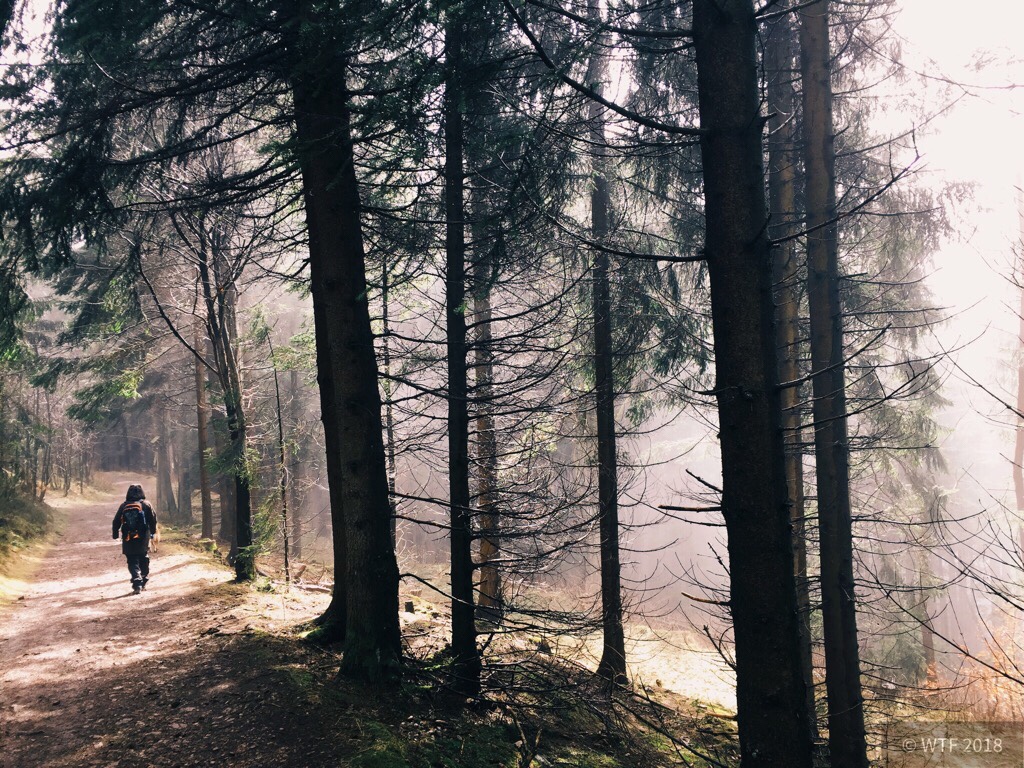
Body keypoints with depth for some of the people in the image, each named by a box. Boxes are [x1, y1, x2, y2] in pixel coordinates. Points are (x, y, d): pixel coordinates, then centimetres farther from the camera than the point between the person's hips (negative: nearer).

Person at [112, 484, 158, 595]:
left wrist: (115, 534, 17)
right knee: (144, 560, 18)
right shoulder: (146, 504, -1)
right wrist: (152, 532, 15)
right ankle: (143, 583, 24)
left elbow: (116, 521, 5)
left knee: (133, 562, 2)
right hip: (143, 538, 0)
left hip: (128, 540, 0)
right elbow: (153, 519, 1)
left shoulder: (123, 506, 1)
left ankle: (137, 584, -14)